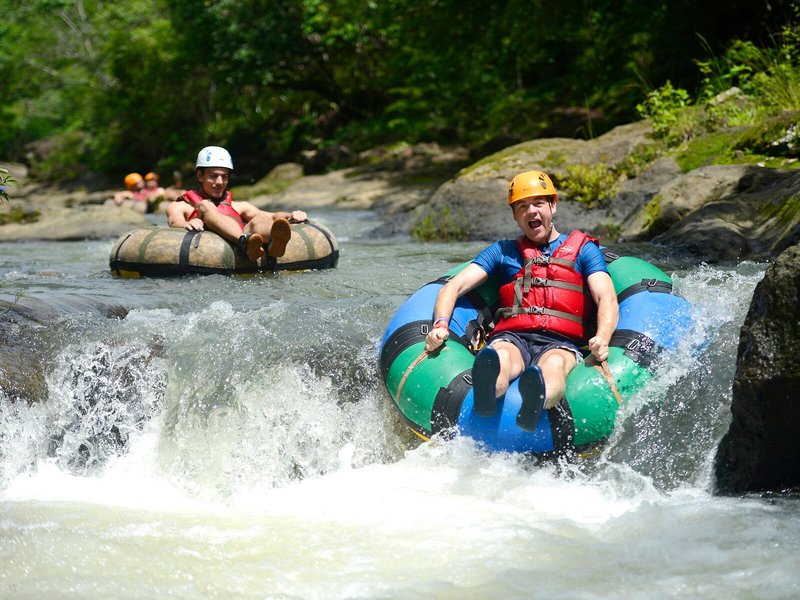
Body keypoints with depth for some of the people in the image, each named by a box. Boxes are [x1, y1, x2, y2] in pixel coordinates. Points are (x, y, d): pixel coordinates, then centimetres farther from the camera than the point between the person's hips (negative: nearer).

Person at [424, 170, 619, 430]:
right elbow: (454, 287, 15)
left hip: (560, 343, -1)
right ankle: (486, 393, -74)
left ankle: (538, 401, -75)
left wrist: (602, 338, -19)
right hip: (511, 339, 1)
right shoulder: (502, 251, 26)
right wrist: (440, 325, -8)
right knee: (500, 358, -38)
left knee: (554, 365, -40)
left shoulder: (583, 249, 20)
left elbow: (607, 299, 5)